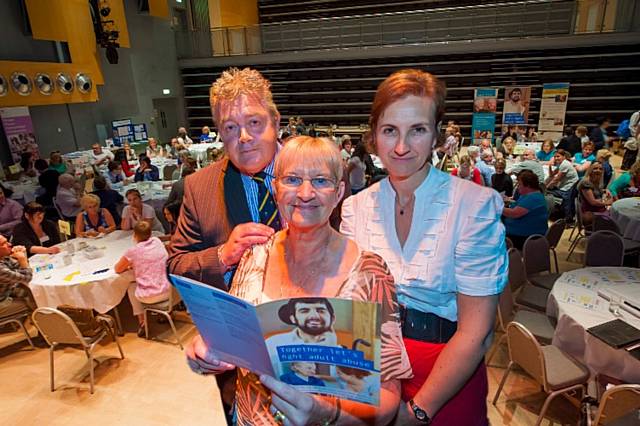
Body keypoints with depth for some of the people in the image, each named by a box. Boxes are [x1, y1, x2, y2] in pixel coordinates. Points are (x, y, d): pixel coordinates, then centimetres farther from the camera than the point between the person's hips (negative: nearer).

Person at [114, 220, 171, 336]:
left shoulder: (133, 251, -13)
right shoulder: (157, 242, 0)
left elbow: (117, 269, 2)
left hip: (148, 297, -3)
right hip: (166, 292, 3)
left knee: (131, 287, 30)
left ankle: (142, 322, 29)